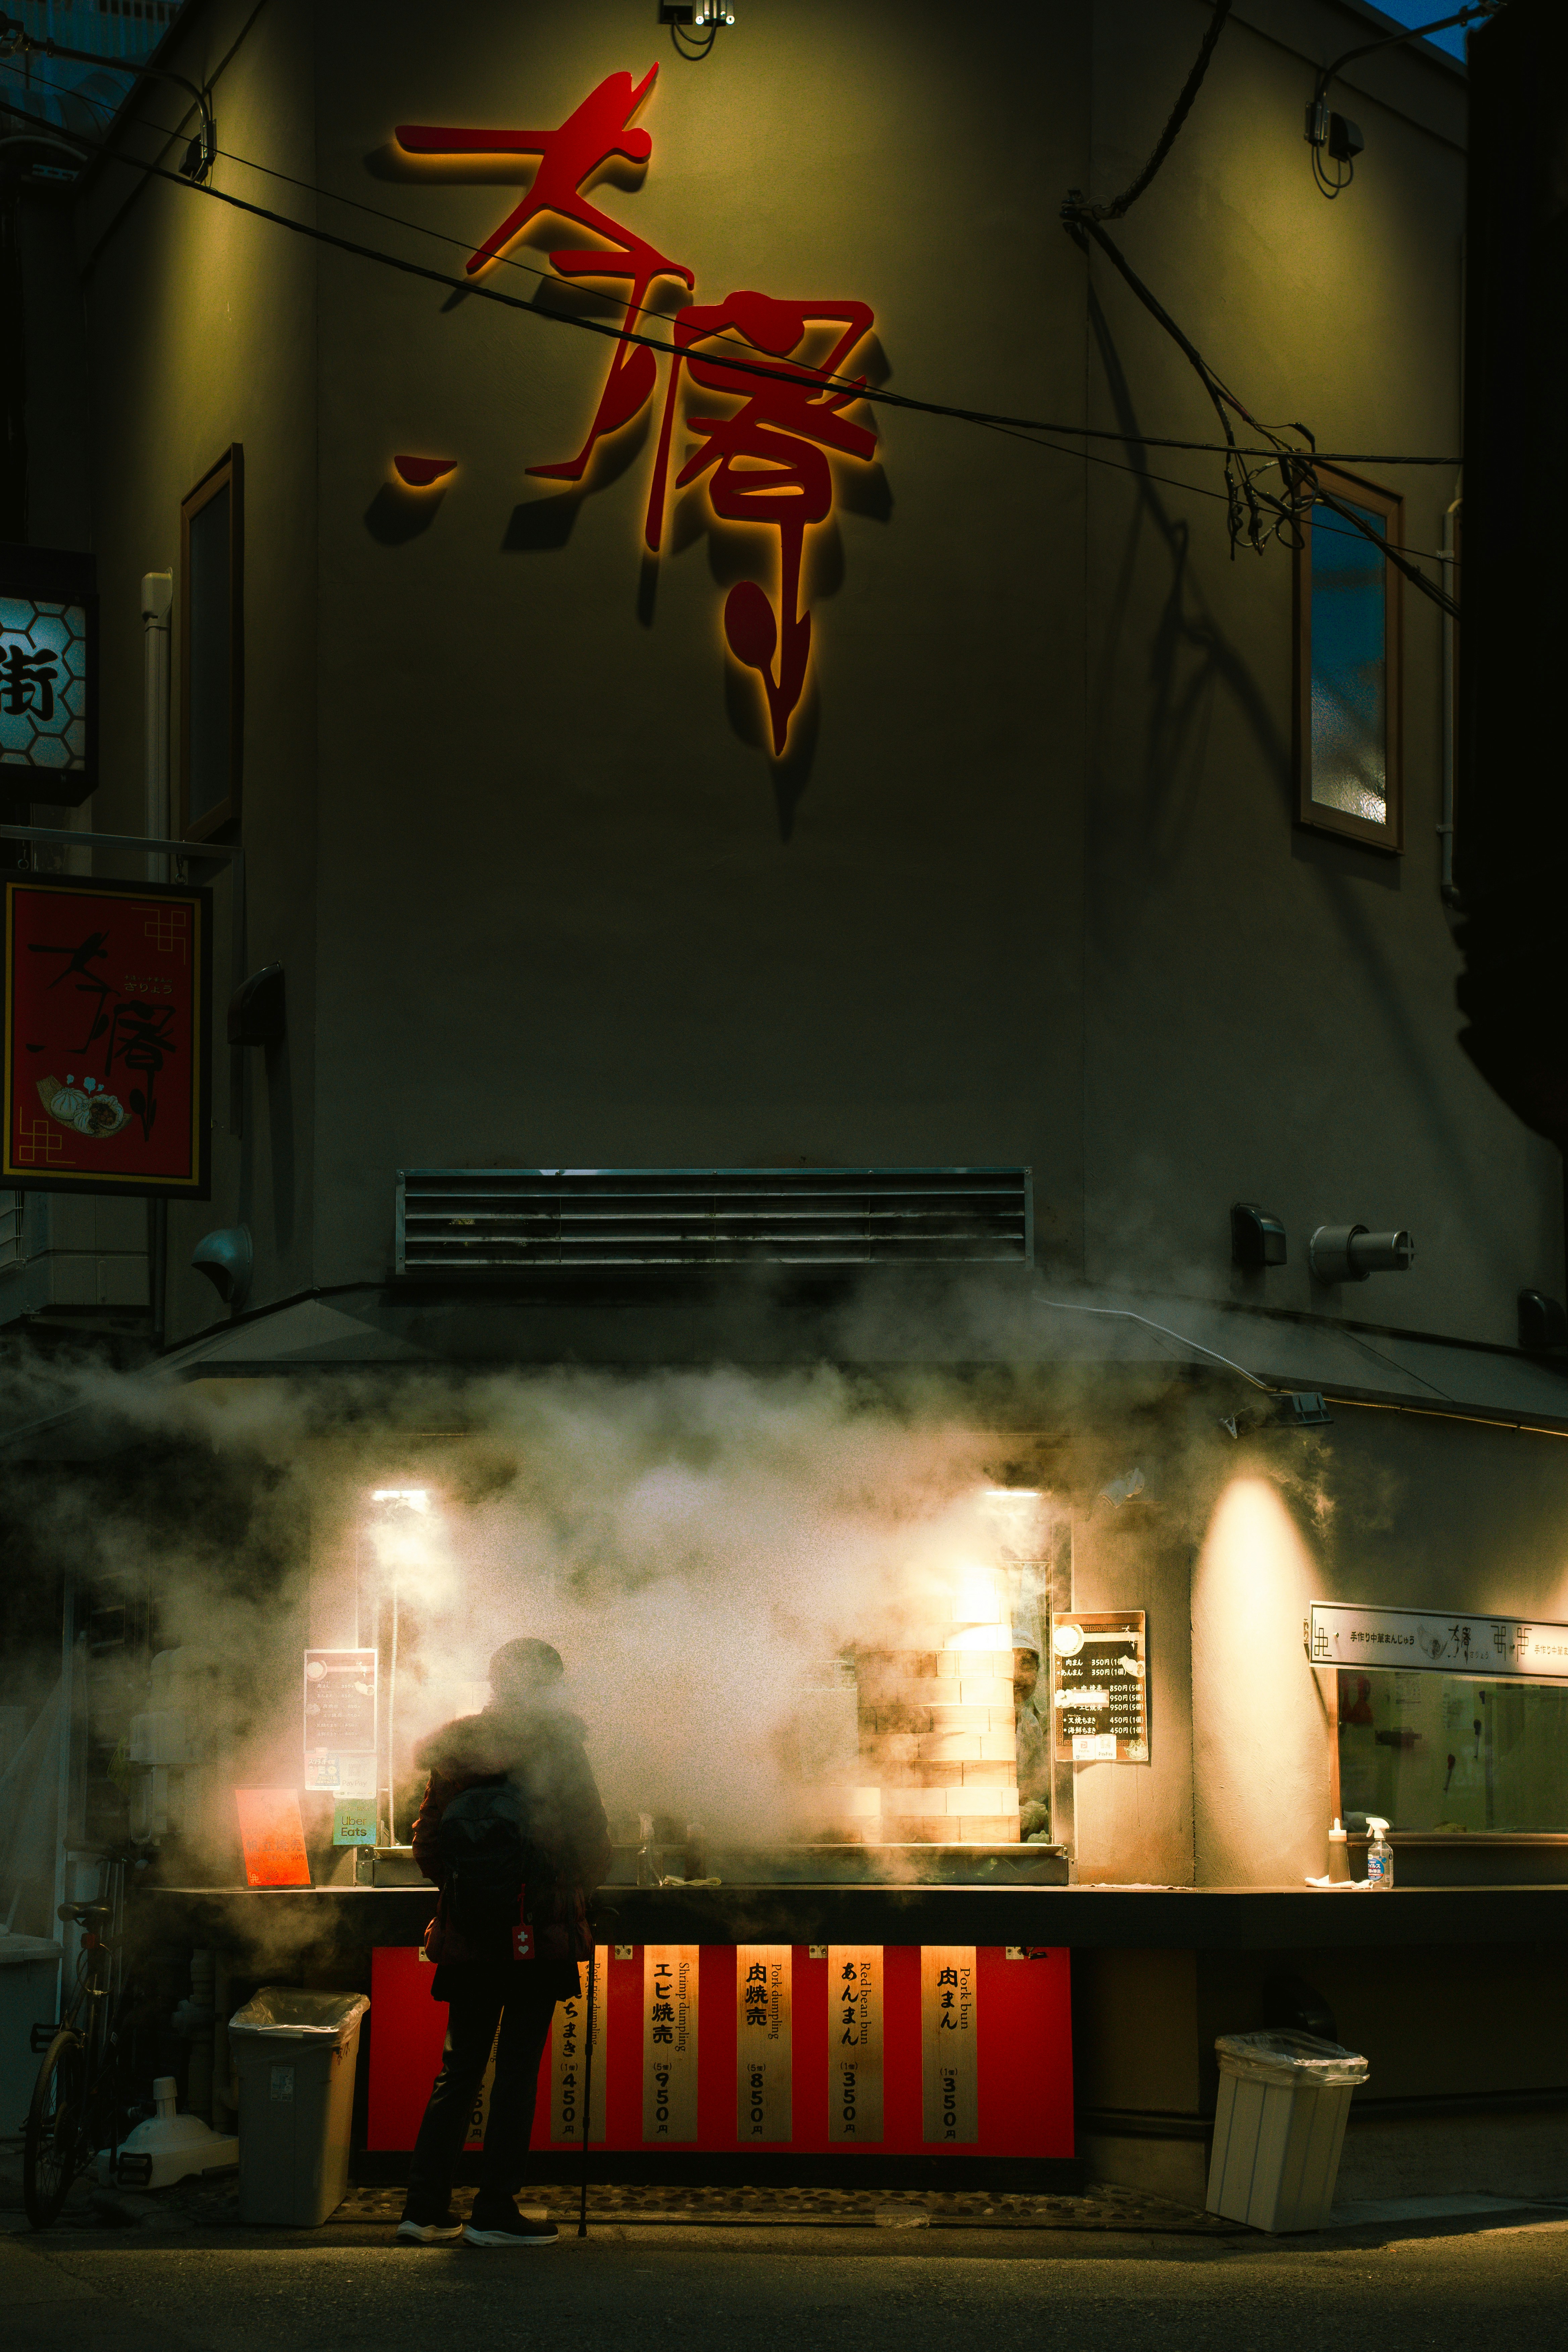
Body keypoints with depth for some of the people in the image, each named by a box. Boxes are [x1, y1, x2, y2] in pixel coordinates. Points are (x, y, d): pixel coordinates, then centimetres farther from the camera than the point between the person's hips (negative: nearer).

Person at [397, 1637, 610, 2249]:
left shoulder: (455, 1750, 3)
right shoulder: (557, 1748, -8)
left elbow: (426, 1846, 5)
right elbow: (592, 1848, -6)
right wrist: (572, 1890, 13)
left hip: (468, 1938, 4)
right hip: (538, 1936, -4)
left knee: (458, 2069, 11)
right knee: (517, 2071, 2)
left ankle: (425, 2208, 9)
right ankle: (494, 2212, 3)